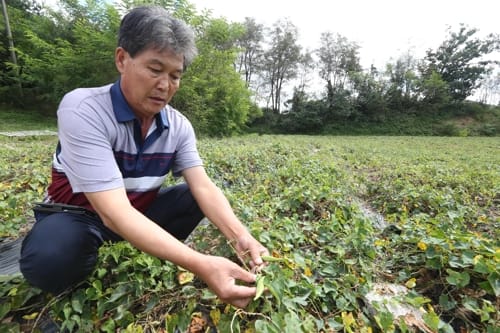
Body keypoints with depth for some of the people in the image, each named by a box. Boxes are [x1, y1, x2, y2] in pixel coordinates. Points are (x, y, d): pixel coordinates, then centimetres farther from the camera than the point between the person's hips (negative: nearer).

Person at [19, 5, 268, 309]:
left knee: (196, 198, -13)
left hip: (141, 210, 4)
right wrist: (201, 265, -45)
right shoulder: (83, 110, -28)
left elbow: (204, 188, -19)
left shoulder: (179, 126, -12)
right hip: (78, 215, -3)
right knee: (51, 258, -34)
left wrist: (241, 237, -36)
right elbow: (114, 212, -37)